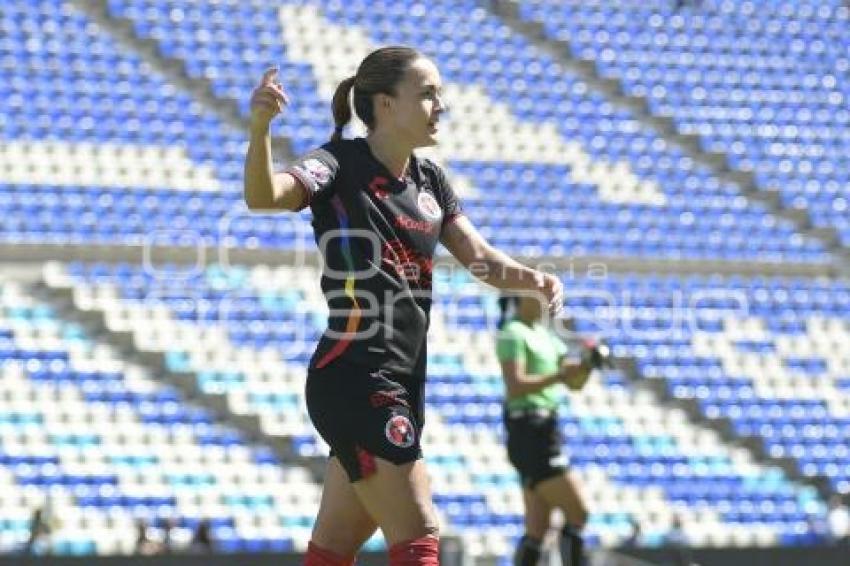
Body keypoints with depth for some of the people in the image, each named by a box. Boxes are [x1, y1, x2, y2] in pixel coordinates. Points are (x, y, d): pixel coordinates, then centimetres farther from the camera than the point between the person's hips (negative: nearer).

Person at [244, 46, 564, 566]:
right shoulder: (341, 166, -11)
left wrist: (531, 279, -12)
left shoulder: (429, 180, 12)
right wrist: (260, 126, -48)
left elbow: (480, 259, 10)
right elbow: (262, 195, -28)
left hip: (402, 386, 8)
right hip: (354, 381, -8)